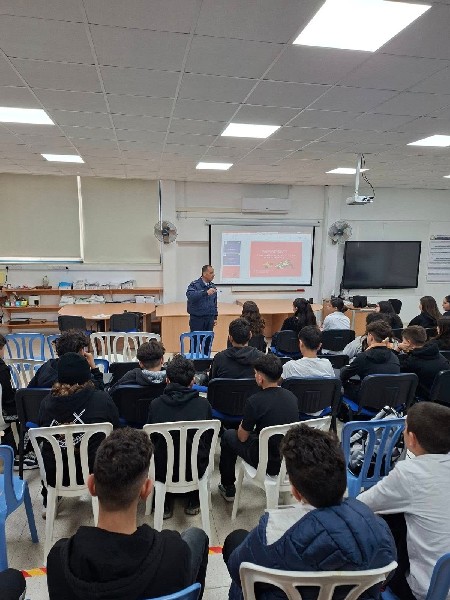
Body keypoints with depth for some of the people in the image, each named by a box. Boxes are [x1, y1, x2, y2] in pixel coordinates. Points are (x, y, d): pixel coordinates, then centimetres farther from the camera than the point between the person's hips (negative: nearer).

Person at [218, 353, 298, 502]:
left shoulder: (255, 401, -22)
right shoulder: (291, 396, -4)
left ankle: (228, 489, 29)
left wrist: (242, 425, 13)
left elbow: (242, 437, -9)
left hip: (268, 463, -6)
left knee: (228, 435, 18)